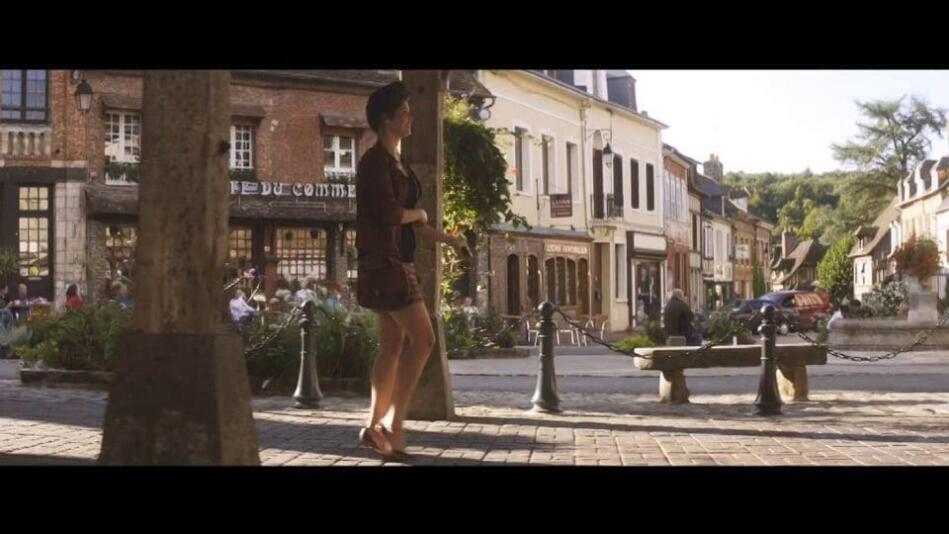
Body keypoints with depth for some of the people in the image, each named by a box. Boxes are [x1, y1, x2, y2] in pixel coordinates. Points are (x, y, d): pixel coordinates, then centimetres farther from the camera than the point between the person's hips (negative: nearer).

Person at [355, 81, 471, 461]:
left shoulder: (396, 164, 18)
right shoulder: (375, 161, -11)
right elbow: (389, 214, -22)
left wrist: (450, 240, 21)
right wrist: (418, 213, -3)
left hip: (398, 261, 9)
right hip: (383, 261, -9)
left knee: (393, 345, 9)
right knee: (423, 339, -12)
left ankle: (375, 427, 14)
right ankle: (393, 426, -8)